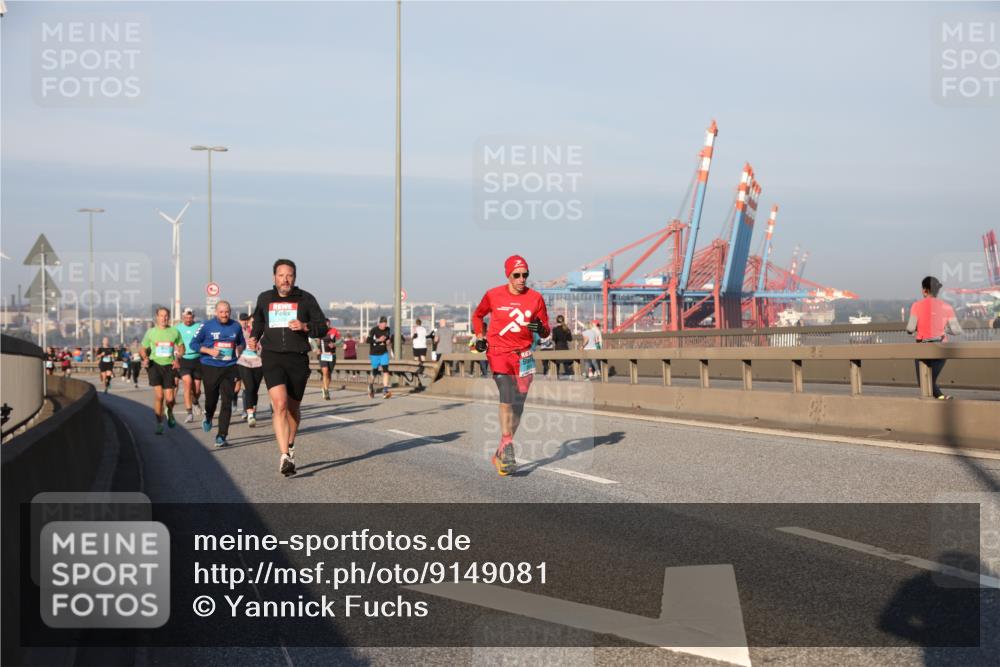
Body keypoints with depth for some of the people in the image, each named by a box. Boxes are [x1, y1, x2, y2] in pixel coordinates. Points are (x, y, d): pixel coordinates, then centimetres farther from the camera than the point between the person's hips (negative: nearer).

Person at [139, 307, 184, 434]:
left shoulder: (175, 332, 5)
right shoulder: (151, 332, 3)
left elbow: (181, 347, 16)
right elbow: (142, 348, 10)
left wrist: (177, 359, -1)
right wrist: (145, 358, -9)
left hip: (169, 366, 1)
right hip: (154, 364, -1)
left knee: (169, 398, -3)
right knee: (158, 395, -12)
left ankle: (170, 413, 32)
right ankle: (159, 424, 1)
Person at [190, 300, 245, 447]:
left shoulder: (236, 327, 6)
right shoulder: (207, 326, -2)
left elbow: (242, 343, 21)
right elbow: (194, 343, 2)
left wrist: (239, 348, -3)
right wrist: (209, 351, -13)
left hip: (229, 369, 1)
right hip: (210, 368, -1)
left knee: (227, 402, -6)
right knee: (211, 399, 10)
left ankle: (221, 436, -3)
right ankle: (208, 418, 46)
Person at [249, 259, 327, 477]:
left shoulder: (306, 299, 3)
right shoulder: (264, 299, 9)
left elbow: (322, 327, 4)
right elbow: (258, 321, 28)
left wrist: (305, 327, -15)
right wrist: (254, 337, 9)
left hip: (298, 359, 1)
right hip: (272, 358, 0)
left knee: (293, 408, 12)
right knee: (279, 405, -19)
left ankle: (290, 446, 38)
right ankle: (284, 457, -24)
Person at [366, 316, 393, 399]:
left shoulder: (388, 329, 1)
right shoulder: (374, 330, -15)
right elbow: (368, 340, -20)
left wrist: (388, 341, 0)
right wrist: (378, 340, -26)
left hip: (384, 353, 3)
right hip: (374, 354, -3)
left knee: (385, 370, -13)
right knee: (374, 372, 9)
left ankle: (385, 391, -17)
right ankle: (371, 387, 39)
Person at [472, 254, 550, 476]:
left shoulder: (535, 298, 2)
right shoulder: (493, 295, 0)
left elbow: (545, 331, 6)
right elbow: (478, 315, 20)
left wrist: (540, 328, -16)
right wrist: (480, 336, 7)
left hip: (523, 355, 3)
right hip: (499, 351, -3)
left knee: (518, 405, 6)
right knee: (507, 396, -21)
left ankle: (501, 454, 18)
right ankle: (507, 450, -24)